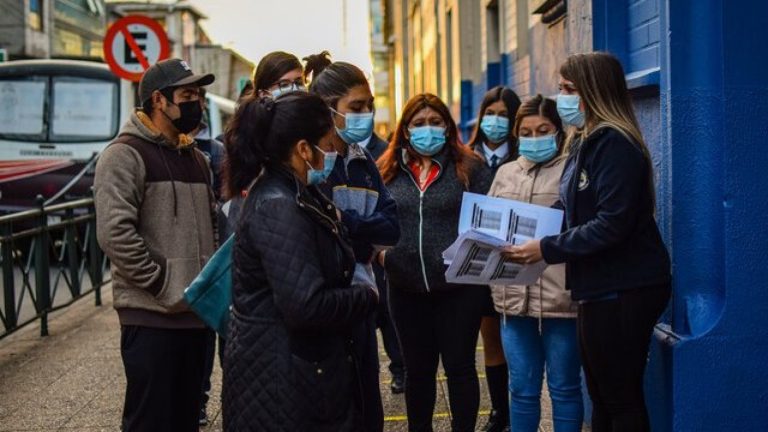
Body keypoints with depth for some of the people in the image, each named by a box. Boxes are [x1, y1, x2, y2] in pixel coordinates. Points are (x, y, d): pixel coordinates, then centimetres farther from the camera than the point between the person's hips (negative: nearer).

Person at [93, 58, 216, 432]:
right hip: (150, 315, -8)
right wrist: (164, 287, -17)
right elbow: (114, 233, -20)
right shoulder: (126, 154, -10)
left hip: (195, 312, 8)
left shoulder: (196, 158, 17)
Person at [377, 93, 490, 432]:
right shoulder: (388, 170, 6)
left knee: (459, 366, 7)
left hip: (458, 284, -2)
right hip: (406, 287, 2)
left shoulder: (467, 166, 1)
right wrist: (378, 250, -7)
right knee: (417, 368, 14)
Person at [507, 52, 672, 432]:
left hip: (623, 290, -10)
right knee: (601, 395, 16)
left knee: (621, 399, -1)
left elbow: (612, 224, -24)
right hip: (599, 288, 10)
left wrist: (548, 249, -19)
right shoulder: (586, 141, 14)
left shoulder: (615, 144, -17)